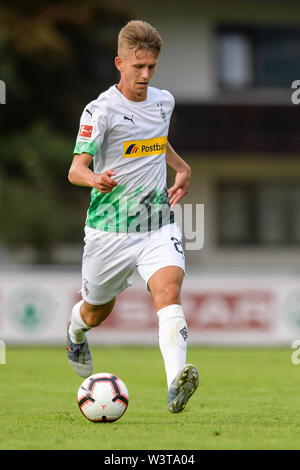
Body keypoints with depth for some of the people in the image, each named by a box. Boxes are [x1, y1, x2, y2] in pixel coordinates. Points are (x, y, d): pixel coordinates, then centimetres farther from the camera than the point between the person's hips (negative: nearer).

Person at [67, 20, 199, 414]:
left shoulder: (164, 101, 7)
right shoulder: (101, 110, -12)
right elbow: (76, 169, -19)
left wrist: (183, 169, 20)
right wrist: (95, 179, -40)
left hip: (158, 223, 3)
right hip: (110, 228, -3)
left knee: (168, 290, -24)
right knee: (97, 312, 16)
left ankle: (176, 385, -40)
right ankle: (75, 332, 55)